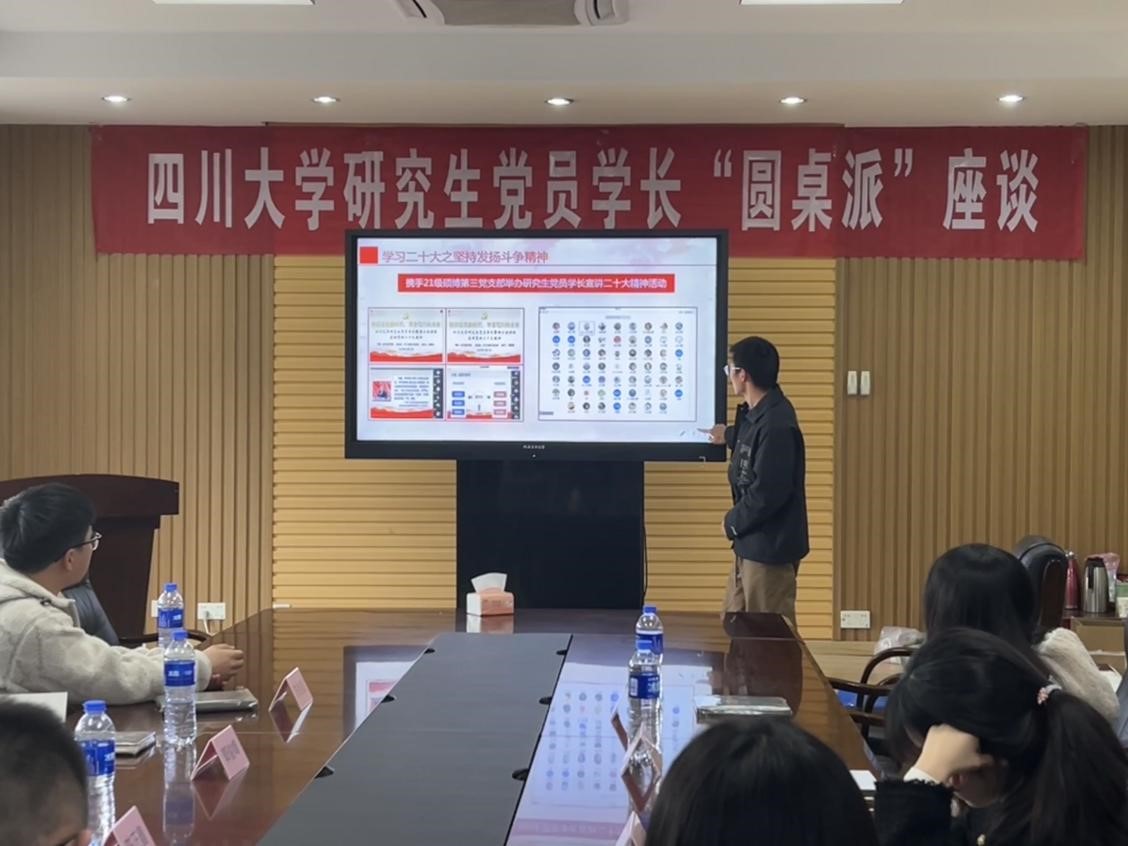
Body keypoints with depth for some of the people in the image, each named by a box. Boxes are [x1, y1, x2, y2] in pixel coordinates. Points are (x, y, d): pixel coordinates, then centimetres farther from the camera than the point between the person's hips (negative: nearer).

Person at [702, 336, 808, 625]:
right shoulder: (756, 414, 7)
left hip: (770, 547, -10)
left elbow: (768, 493, -27)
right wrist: (730, 435, 52)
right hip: (751, 542, 10)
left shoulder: (776, 424, -25)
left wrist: (733, 522, -12)